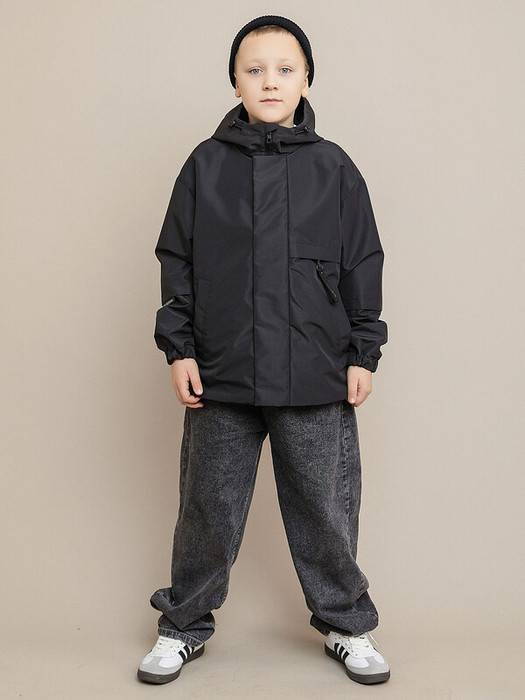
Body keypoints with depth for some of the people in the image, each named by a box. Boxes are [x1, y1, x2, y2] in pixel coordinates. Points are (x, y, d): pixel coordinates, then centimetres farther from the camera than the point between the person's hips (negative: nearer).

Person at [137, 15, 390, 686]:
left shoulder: (334, 168, 4)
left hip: (317, 380, 0)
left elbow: (362, 266, 7)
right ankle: (185, 624, 31)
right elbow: (177, 261, 6)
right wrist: (178, 348, 0)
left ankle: (345, 622, 31)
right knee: (209, 507, 11)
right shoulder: (205, 165, 4)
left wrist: (363, 354, 4)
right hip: (221, 378, 0)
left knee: (326, 509, 10)